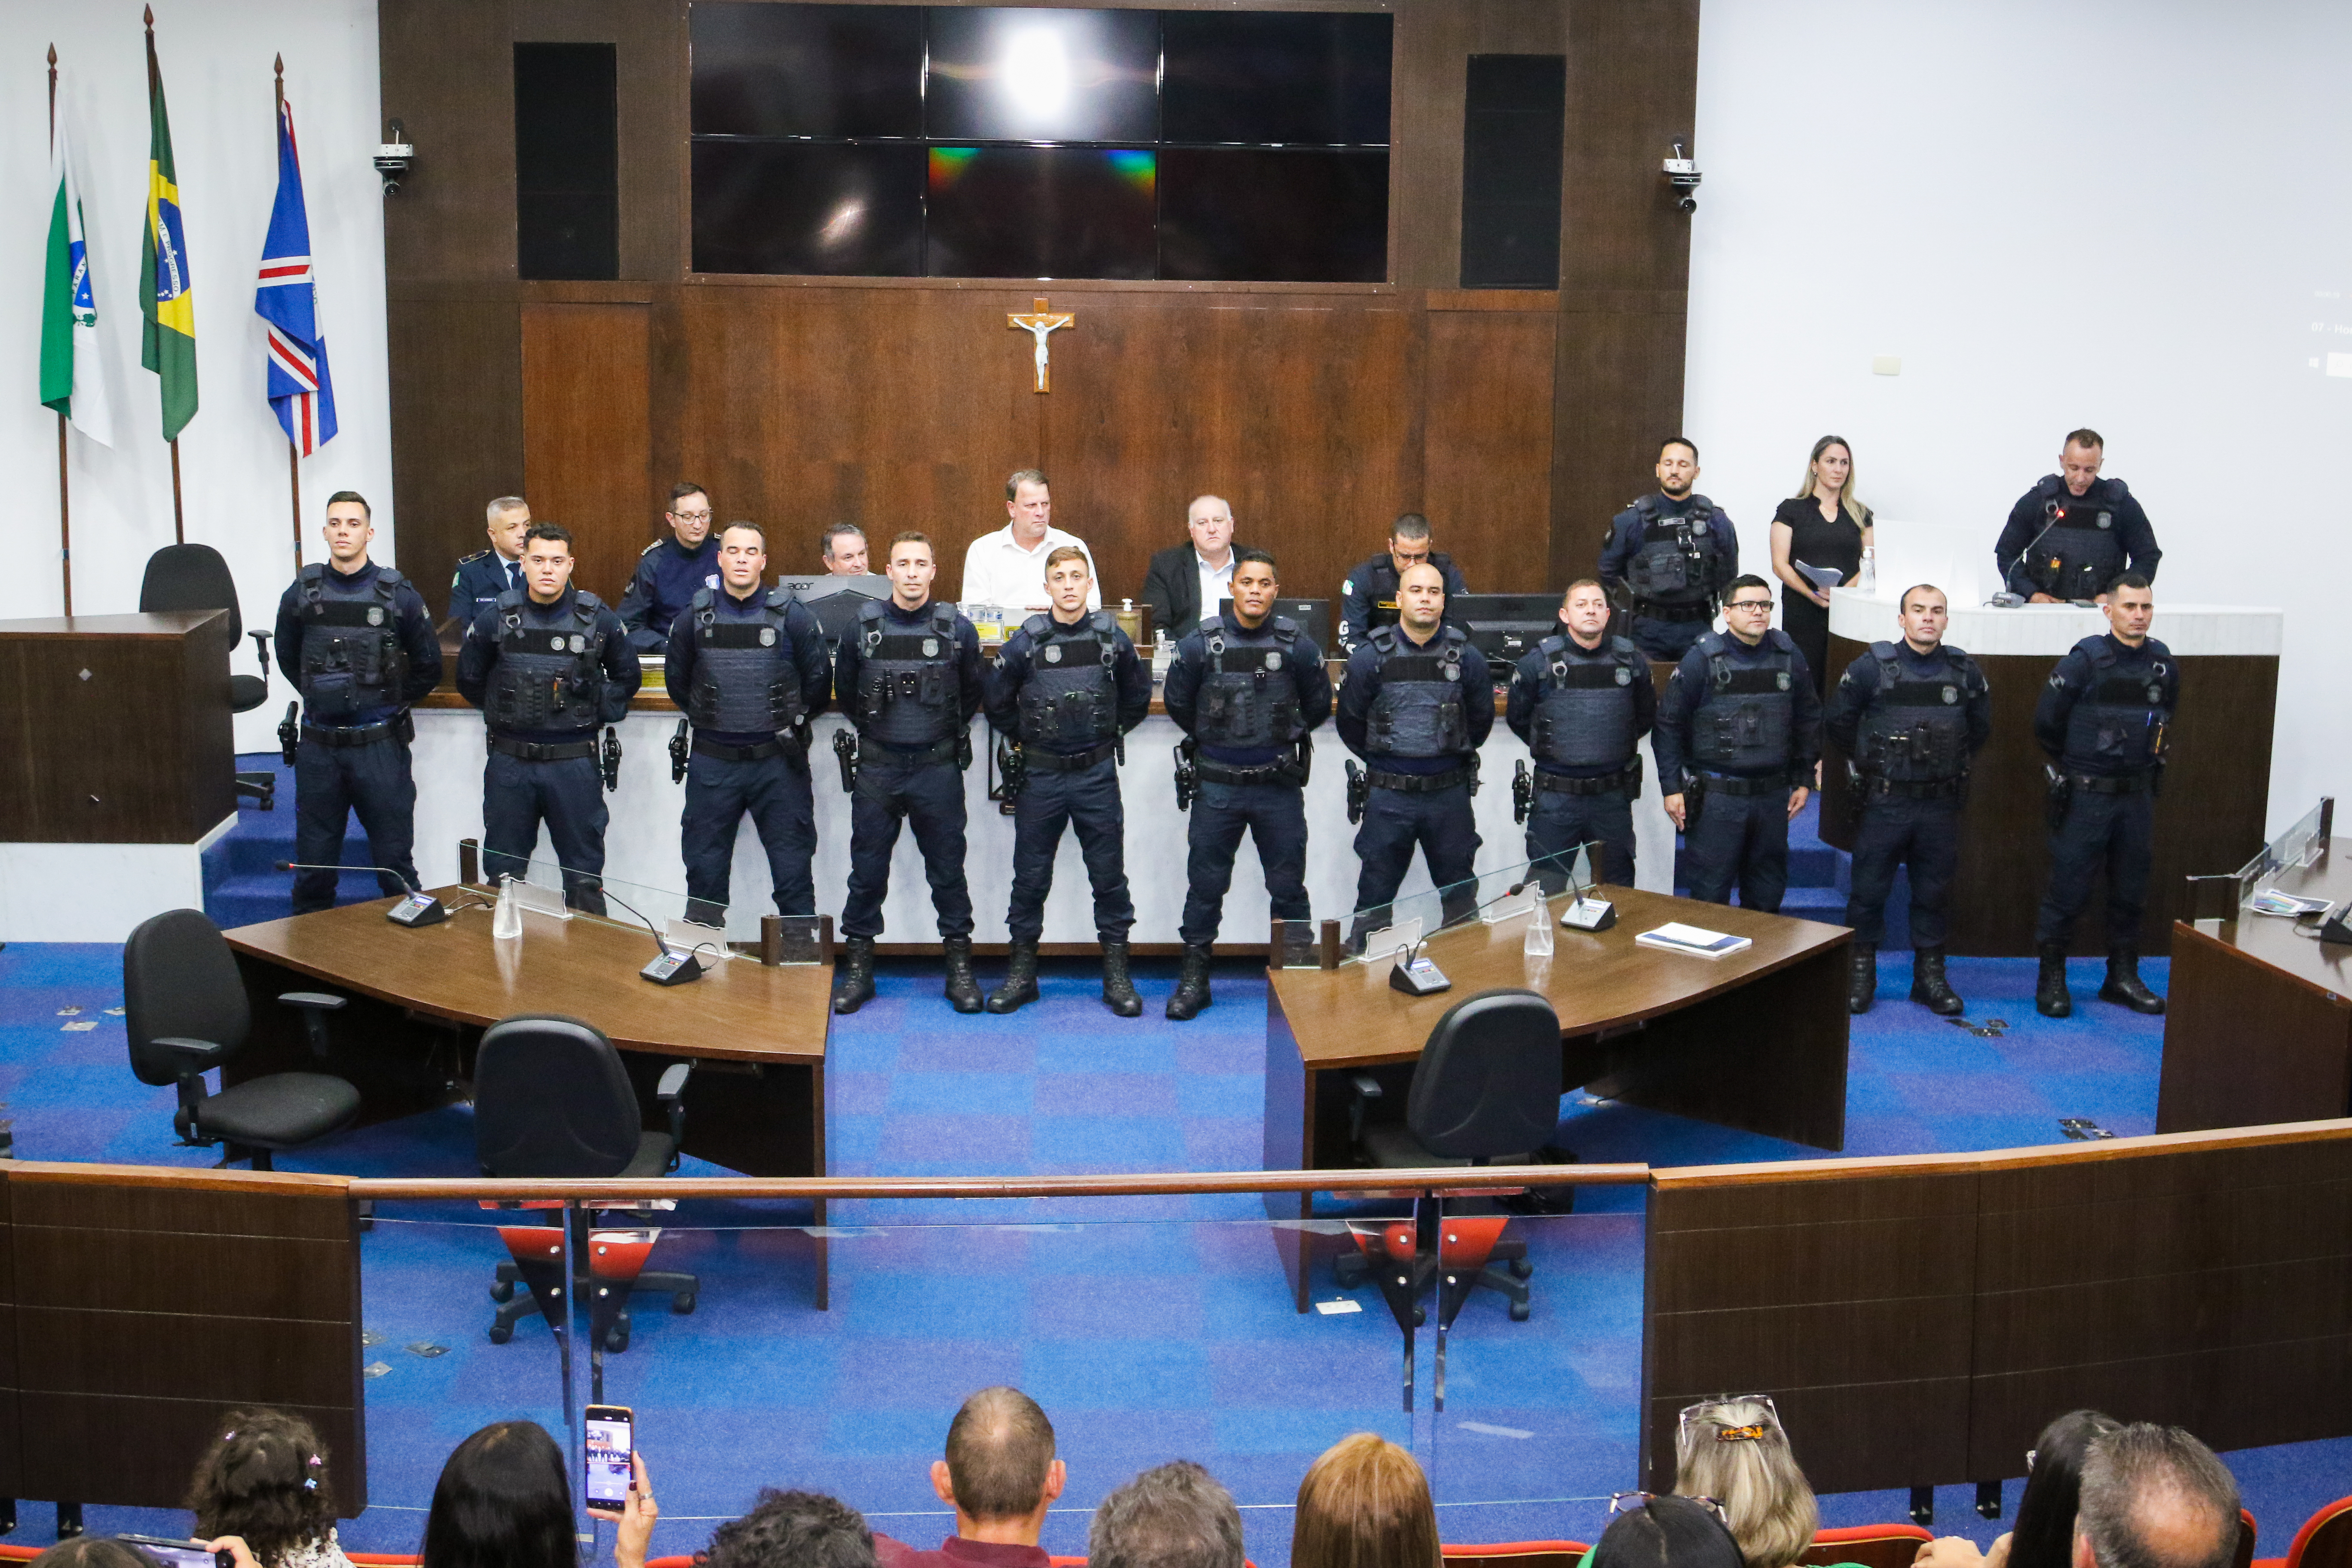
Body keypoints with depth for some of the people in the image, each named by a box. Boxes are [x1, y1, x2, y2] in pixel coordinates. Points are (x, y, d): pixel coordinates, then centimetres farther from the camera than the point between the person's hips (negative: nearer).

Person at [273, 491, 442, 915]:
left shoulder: (398, 595, -4)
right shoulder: (301, 594, 1)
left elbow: (428, 667, 7)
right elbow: (288, 658, 18)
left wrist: (389, 702, 6)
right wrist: (322, 696, 13)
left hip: (380, 747, -2)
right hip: (318, 747, 2)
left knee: (394, 862, 5)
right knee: (313, 861, 11)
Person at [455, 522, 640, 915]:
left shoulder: (598, 619, -2)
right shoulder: (496, 618, 0)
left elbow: (627, 677, 11)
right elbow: (469, 680, 14)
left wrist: (597, 713, 4)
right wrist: (503, 711, 9)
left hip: (575, 763, -1)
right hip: (509, 763, 1)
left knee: (584, 875, 5)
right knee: (502, 872, 11)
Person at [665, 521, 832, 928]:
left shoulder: (792, 617, -4)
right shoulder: (694, 618, 1)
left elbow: (819, 680, 5)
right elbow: (676, 680, 15)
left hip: (777, 762, -2)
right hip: (713, 761, 2)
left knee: (793, 865, 4)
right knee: (704, 868, 9)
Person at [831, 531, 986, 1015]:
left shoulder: (957, 629, -2)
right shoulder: (862, 626, -2)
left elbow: (973, 692, 13)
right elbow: (845, 688, 14)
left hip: (937, 769, 0)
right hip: (877, 768, 1)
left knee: (947, 870, 6)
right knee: (867, 871, 6)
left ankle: (960, 966, 16)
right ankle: (858, 968, 16)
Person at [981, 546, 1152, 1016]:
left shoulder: (1112, 638, -1)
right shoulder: (1026, 642, -5)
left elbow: (1138, 695, 14)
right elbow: (995, 699, 7)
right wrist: (1024, 740, 9)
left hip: (1097, 775, 0)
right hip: (1041, 777, 0)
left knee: (1109, 875, 4)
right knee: (1030, 876, 6)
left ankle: (1117, 975, 13)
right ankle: (1022, 972, 17)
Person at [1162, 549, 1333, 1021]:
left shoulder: (1298, 646, -4)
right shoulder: (1201, 644, -5)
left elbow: (1318, 706, 12)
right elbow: (1176, 702, 10)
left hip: (1279, 786, 0)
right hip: (1217, 786, 0)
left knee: (1288, 885, 8)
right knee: (1205, 884, 6)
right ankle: (1194, 978, 16)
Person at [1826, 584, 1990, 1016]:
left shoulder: (1965, 672, 2)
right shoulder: (1872, 668, -6)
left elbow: (1980, 728, 18)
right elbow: (1838, 721, 4)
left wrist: (1954, 765, 14)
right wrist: (1869, 762, 7)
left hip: (1941, 805, 2)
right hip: (1885, 802, -2)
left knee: (1933, 891, 11)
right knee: (1869, 888, 4)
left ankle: (1930, 975, 22)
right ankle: (1860, 972, 18)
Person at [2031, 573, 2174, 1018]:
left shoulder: (2163, 664, 3)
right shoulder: (2086, 660, -12)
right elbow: (2046, 721, -5)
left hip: (2138, 797, 5)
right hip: (2085, 796, -5)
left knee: (2130, 891, 12)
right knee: (2068, 889, 0)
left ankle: (2122, 977, 24)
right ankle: (2052, 979, 11)